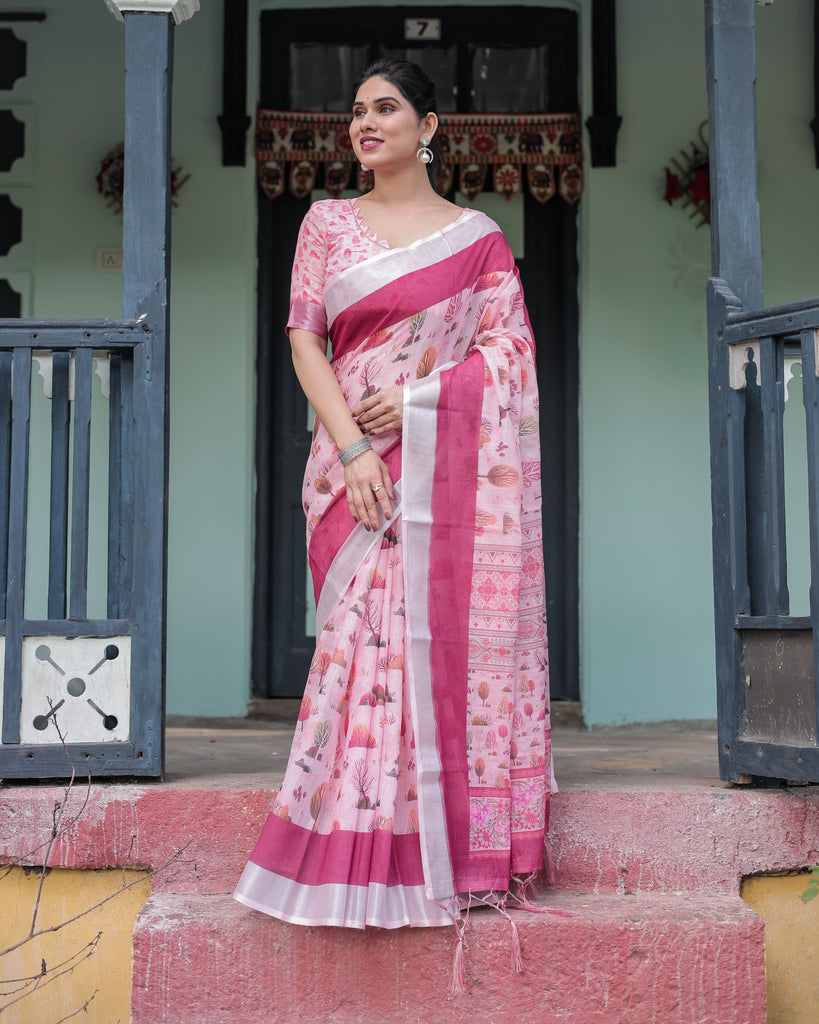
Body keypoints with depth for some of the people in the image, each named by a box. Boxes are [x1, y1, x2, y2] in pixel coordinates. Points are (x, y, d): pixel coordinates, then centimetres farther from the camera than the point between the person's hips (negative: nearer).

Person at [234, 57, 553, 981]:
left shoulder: (476, 235, 11)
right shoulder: (327, 223, 13)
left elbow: (509, 346, 3)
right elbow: (304, 339, 4)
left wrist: (419, 393, -12)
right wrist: (351, 447, -10)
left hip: (450, 462, 0)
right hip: (355, 459, 1)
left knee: (449, 627, -5)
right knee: (370, 632, -6)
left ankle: (457, 847, 5)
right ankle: (367, 856, 1)